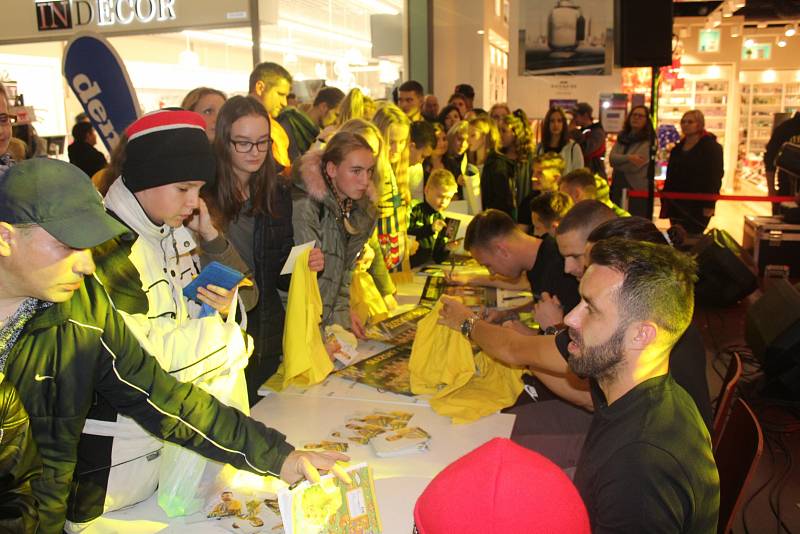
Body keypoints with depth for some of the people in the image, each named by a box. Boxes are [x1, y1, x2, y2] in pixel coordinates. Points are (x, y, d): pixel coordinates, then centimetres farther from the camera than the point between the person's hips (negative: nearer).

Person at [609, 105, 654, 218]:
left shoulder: (648, 140, -5)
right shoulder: (622, 137, 13)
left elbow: (635, 166, -14)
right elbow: (611, 158, -3)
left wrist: (619, 161, 2)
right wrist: (628, 158, -20)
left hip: (637, 188, -5)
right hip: (617, 187, 6)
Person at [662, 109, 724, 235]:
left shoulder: (712, 147, -5)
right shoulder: (678, 148, 15)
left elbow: (715, 177, -11)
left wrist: (709, 204, -17)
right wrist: (665, 199, 13)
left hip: (697, 206, -6)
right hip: (677, 204, 7)